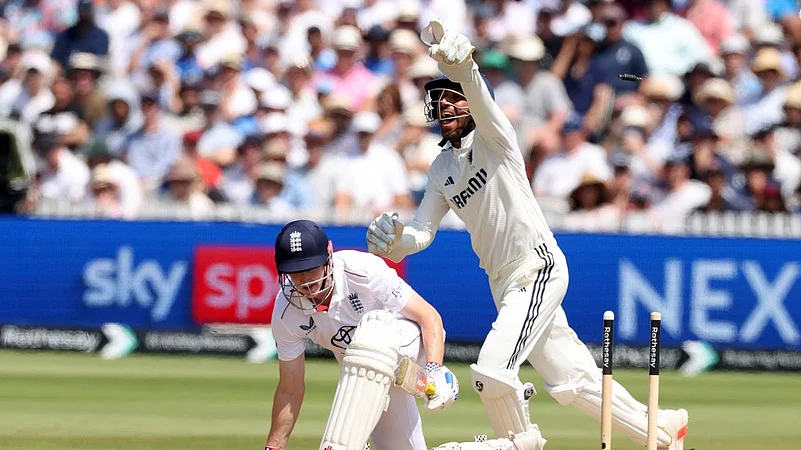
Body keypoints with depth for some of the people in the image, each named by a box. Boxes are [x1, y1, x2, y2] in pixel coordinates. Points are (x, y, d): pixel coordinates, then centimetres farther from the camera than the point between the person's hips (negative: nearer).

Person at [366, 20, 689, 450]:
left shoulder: (492, 137, -7)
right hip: (503, 283, 8)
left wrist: (459, 63, -50)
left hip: (539, 267, -8)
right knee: (572, 382, 12)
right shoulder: (442, 168, 14)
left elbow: (480, 97, -29)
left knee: (492, 370, -21)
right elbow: (421, 233, 10)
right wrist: (394, 239, -14)